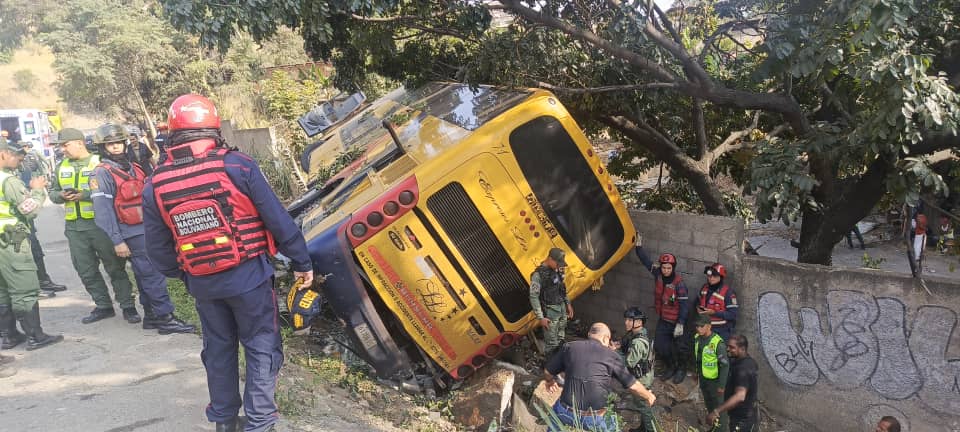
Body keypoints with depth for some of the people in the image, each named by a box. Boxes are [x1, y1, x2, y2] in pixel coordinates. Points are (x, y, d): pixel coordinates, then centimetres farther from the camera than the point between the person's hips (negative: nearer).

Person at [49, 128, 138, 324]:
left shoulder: (99, 163, -7)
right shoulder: (62, 166, 13)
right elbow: (54, 192, 19)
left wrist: (85, 195, -21)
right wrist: (62, 196, -3)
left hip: (100, 224, -6)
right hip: (74, 227, 6)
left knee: (115, 267, 1)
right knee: (86, 271, 10)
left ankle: (128, 306, 9)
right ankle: (103, 306, 22)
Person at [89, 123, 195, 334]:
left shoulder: (133, 167, 15)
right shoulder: (102, 174, -8)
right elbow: (103, 210, -13)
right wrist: (117, 241, -17)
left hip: (149, 230, 7)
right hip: (133, 235, -7)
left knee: (146, 276, 13)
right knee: (154, 276, -7)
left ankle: (151, 316, 22)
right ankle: (165, 318, -2)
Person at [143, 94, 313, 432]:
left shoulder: (155, 185, -3)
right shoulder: (236, 165, -15)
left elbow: (157, 248, 5)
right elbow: (278, 219, -12)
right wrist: (301, 262, -2)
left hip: (202, 283, 4)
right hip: (248, 276, -4)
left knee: (218, 349, 20)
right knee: (261, 348, 9)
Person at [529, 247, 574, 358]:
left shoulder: (557, 270, 5)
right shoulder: (538, 274, -17)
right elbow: (533, 297, -17)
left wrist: (568, 304, 20)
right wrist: (540, 318, -18)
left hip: (562, 309, 7)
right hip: (550, 312, -7)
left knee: (560, 340, 16)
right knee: (551, 343, -2)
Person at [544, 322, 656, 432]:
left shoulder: (569, 347, 2)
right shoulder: (611, 355, -3)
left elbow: (548, 372, 12)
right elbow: (632, 385, 2)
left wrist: (550, 382, 35)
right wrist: (649, 396, 22)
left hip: (566, 413, 1)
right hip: (595, 420, -1)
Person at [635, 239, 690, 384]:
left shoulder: (679, 283, -21)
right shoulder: (658, 275, -4)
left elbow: (684, 304, -21)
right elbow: (646, 261, 7)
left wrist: (680, 324, -24)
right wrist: (638, 246, 3)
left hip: (676, 321, -6)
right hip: (663, 320, 6)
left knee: (679, 347, 5)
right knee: (659, 345, 8)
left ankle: (680, 369, 28)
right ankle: (671, 367, 29)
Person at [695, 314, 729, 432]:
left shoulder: (718, 343, -27)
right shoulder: (697, 338, -6)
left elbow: (725, 365, -22)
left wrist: (721, 385, -20)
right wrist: (696, 372, 19)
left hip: (714, 380, -7)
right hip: (703, 378, 7)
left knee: (719, 407, 7)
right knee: (709, 404, 25)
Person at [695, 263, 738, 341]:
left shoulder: (728, 292, -15)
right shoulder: (705, 288, 6)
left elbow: (733, 314, -18)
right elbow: (698, 301, 24)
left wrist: (714, 313, -24)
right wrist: (698, 308, 1)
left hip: (721, 331, -6)